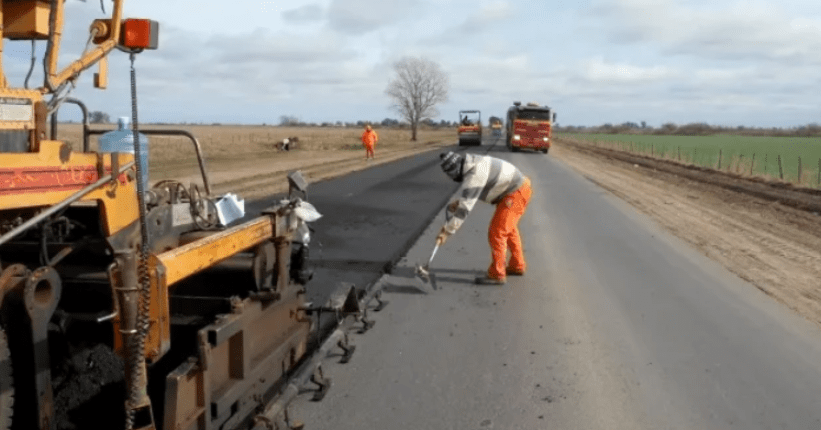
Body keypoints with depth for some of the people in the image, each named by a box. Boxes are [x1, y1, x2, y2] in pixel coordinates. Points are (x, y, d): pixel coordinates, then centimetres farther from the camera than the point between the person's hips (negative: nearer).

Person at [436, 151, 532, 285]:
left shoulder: (474, 175, -28)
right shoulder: (471, 163, 3)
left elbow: (465, 207, -30)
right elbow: (467, 188, 20)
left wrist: (447, 231, -26)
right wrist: (457, 201, -1)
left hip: (515, 194, -10)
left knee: (497, 232, -7)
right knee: (509, 229, 23)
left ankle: (496, 275, 1)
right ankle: (517, 266, 38)